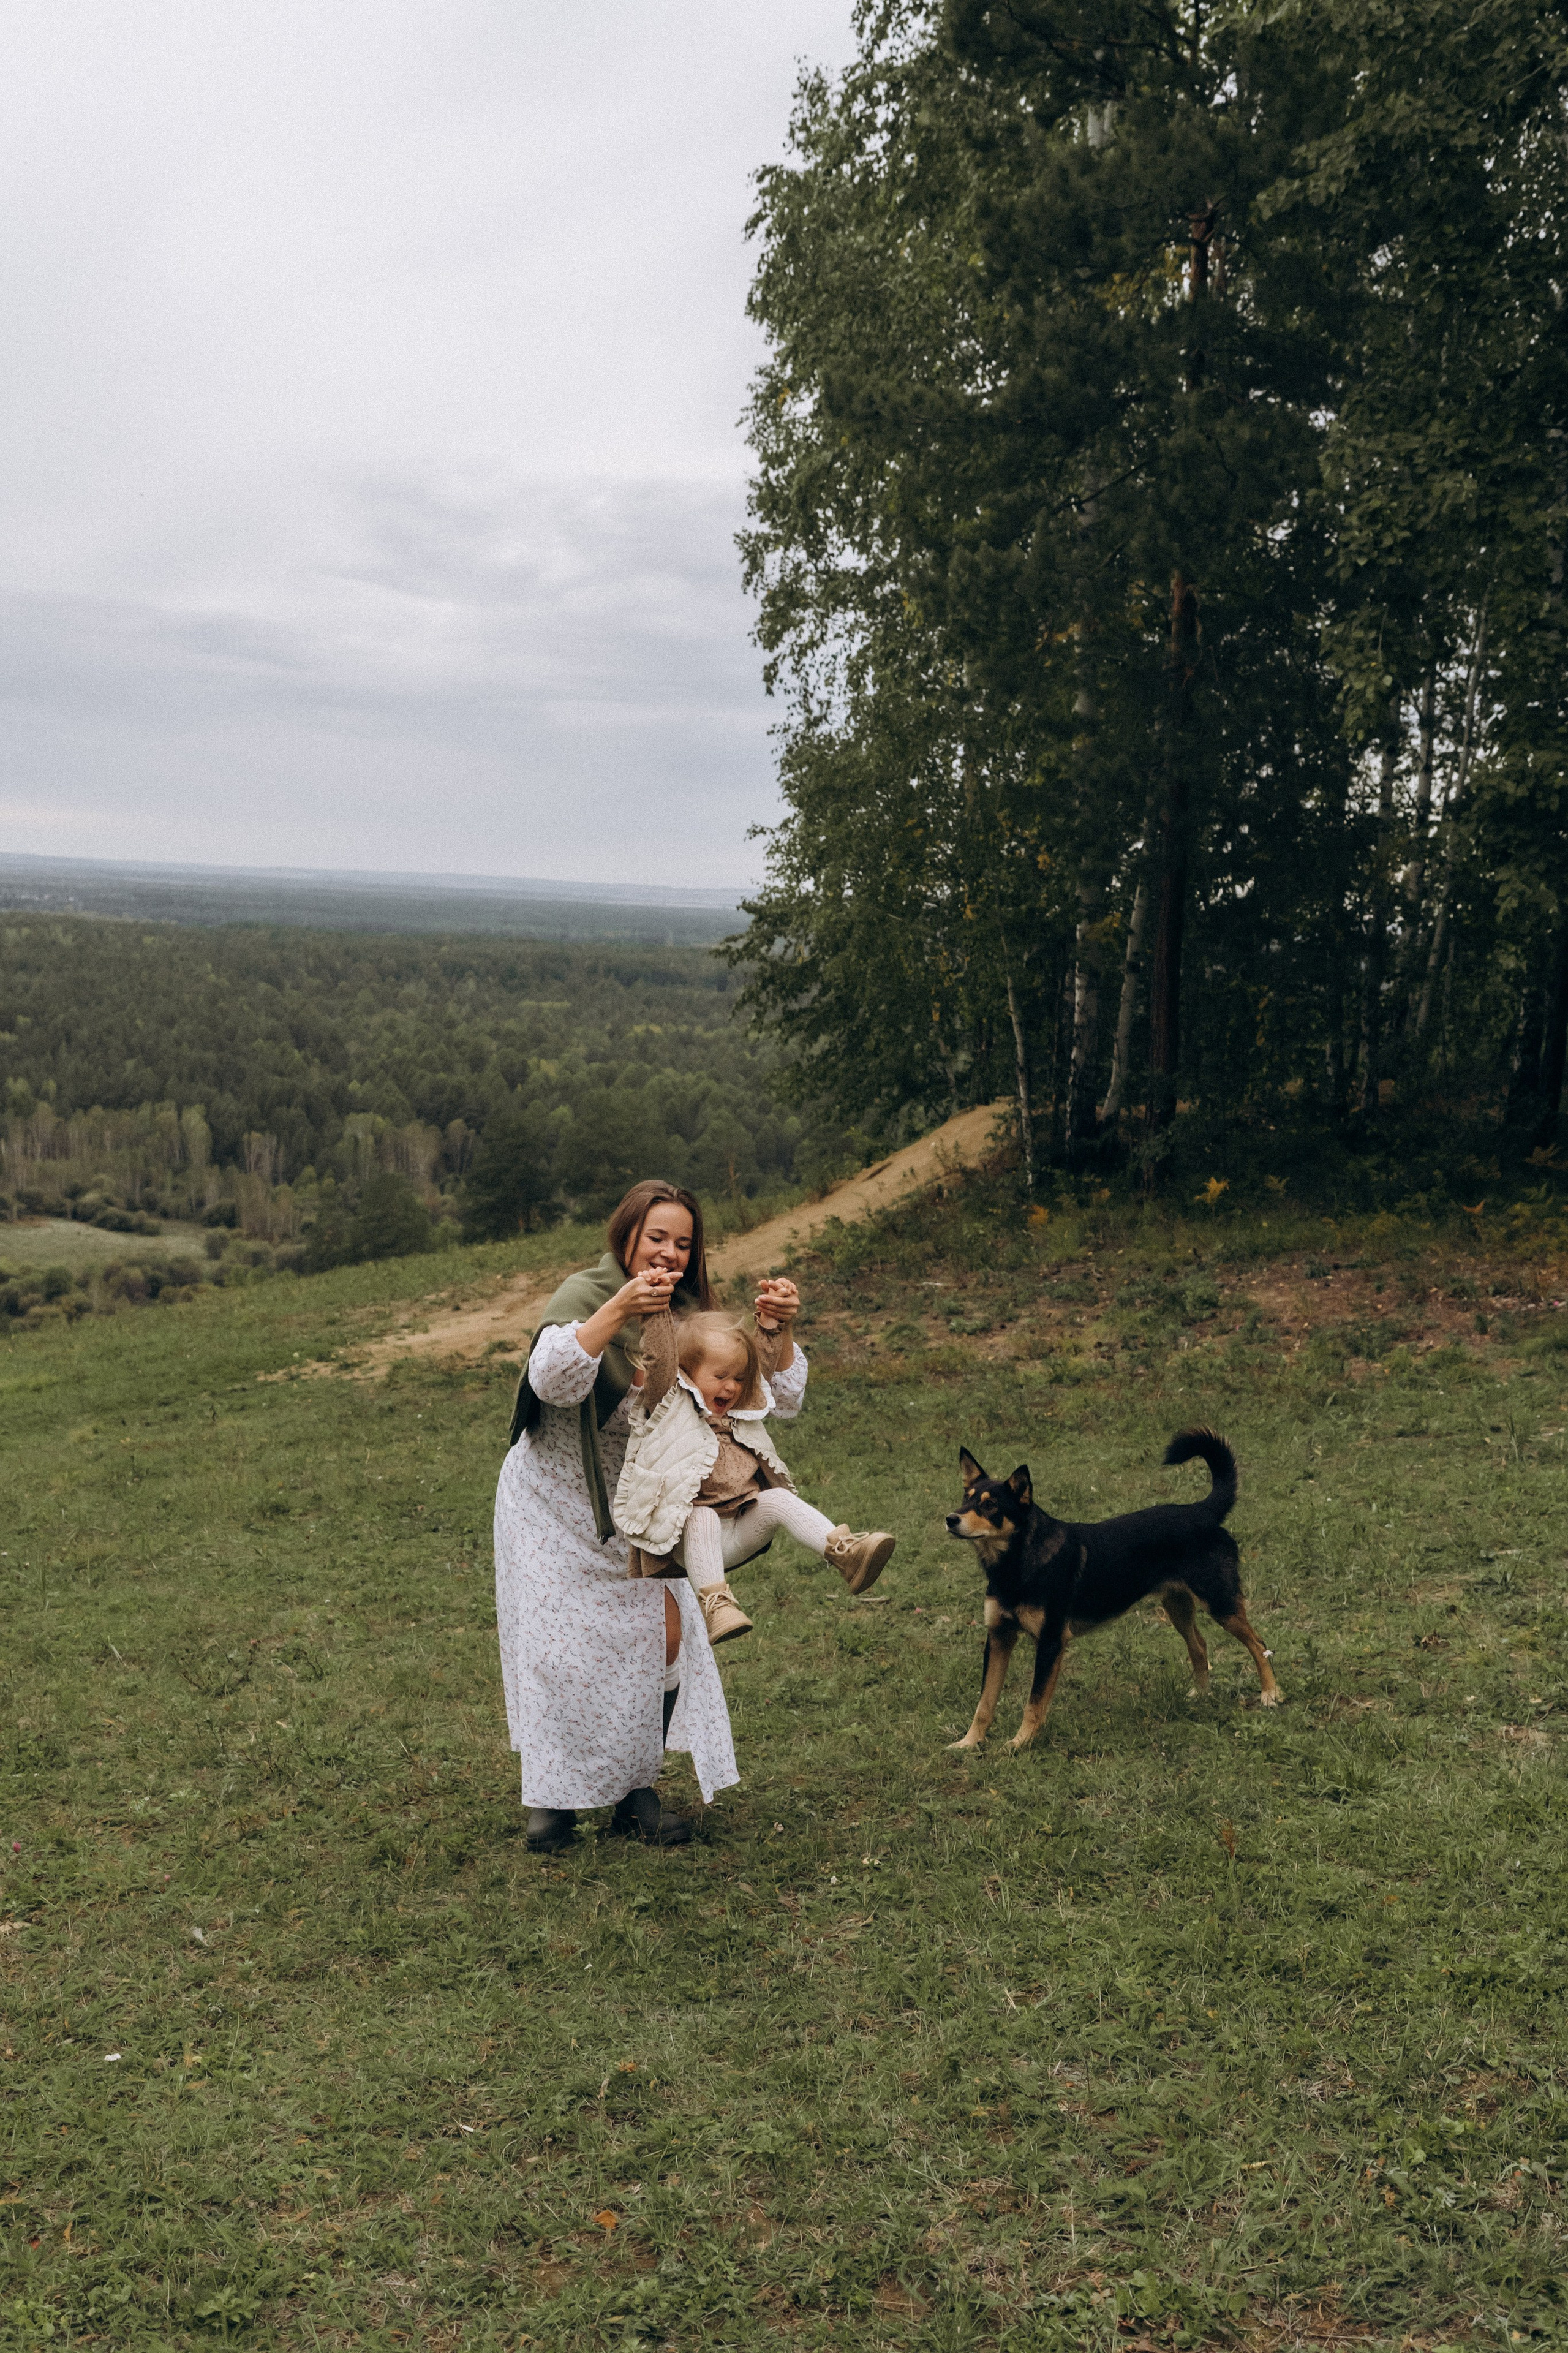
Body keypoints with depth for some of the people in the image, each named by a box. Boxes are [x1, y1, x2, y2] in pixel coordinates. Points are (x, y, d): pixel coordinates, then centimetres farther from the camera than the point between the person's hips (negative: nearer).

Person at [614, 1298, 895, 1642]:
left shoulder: (740, 1411, 16)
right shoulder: (670, 1408, -3)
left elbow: (766, 1359, 20)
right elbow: (659, 1360, -18)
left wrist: (773, 1321, 11)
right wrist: (658, 1310, -23)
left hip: (741, 1535, 5)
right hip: (691, 1539, -5)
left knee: (778, 1501, -20)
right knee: (703, 1518, -35)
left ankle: (847, 1554, -31)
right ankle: (714, 1603, -45)